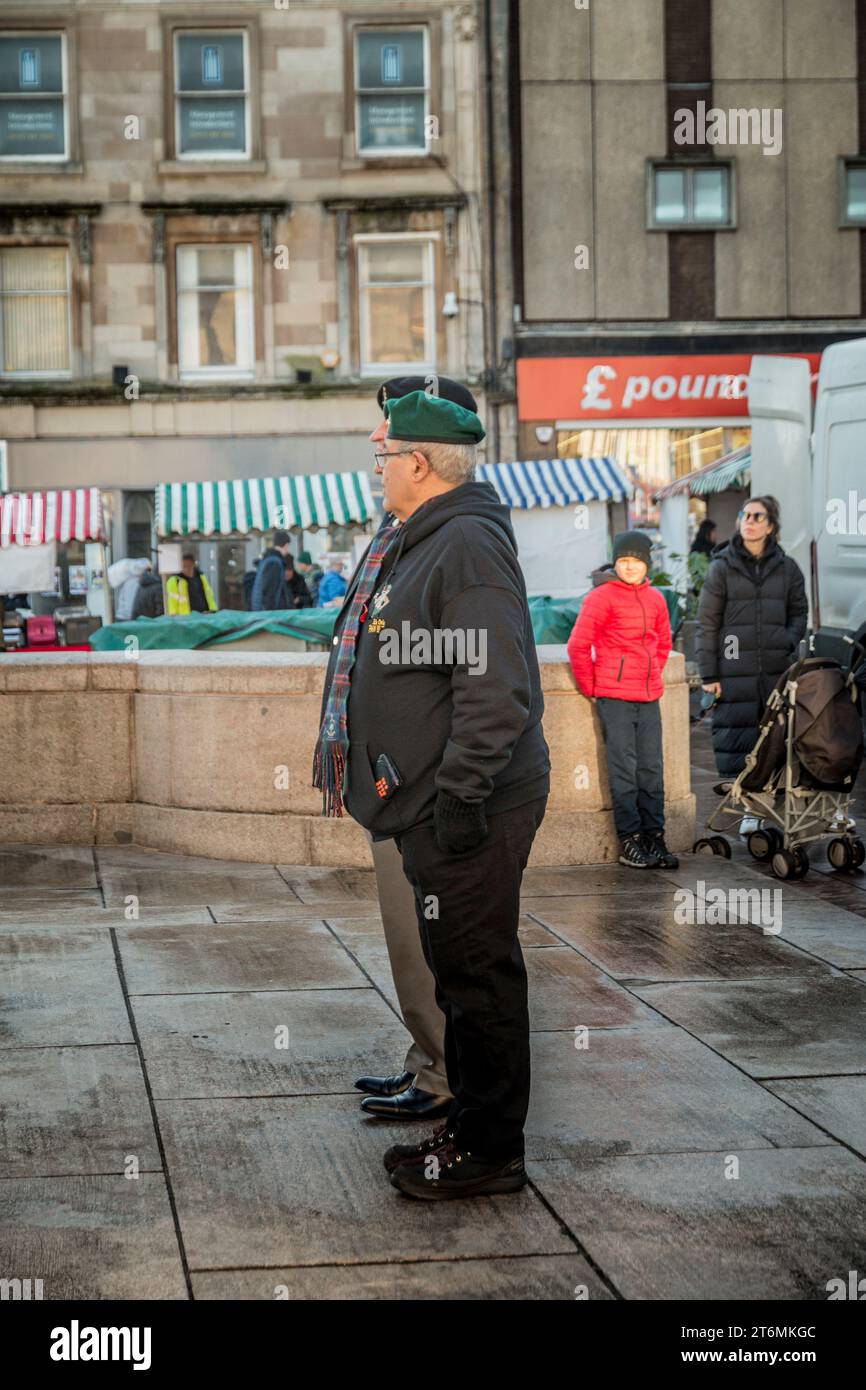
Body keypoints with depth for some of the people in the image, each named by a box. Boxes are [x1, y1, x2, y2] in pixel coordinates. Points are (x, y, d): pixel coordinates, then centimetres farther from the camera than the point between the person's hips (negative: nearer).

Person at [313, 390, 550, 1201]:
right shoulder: (416, 542, 16)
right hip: (430, 807, 11)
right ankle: (471, 1128, 28)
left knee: (476, 978, -2)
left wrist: (460, 795, -24)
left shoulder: (469, 544, -17)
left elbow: (496, 690, -25)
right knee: (460, 975, 17)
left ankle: (489, 1151, 8)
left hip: (469, 812, -11)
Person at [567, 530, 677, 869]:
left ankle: (654, 839, 12)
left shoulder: (655, 599, 11)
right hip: (614, 698, -5)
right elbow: (578, 646, -7)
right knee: (624, 771, -3)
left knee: (651, 771, 7)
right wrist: (591, 689, -2)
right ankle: (629, 842, 1)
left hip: (649, 698, 5)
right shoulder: (602, 597, -6)